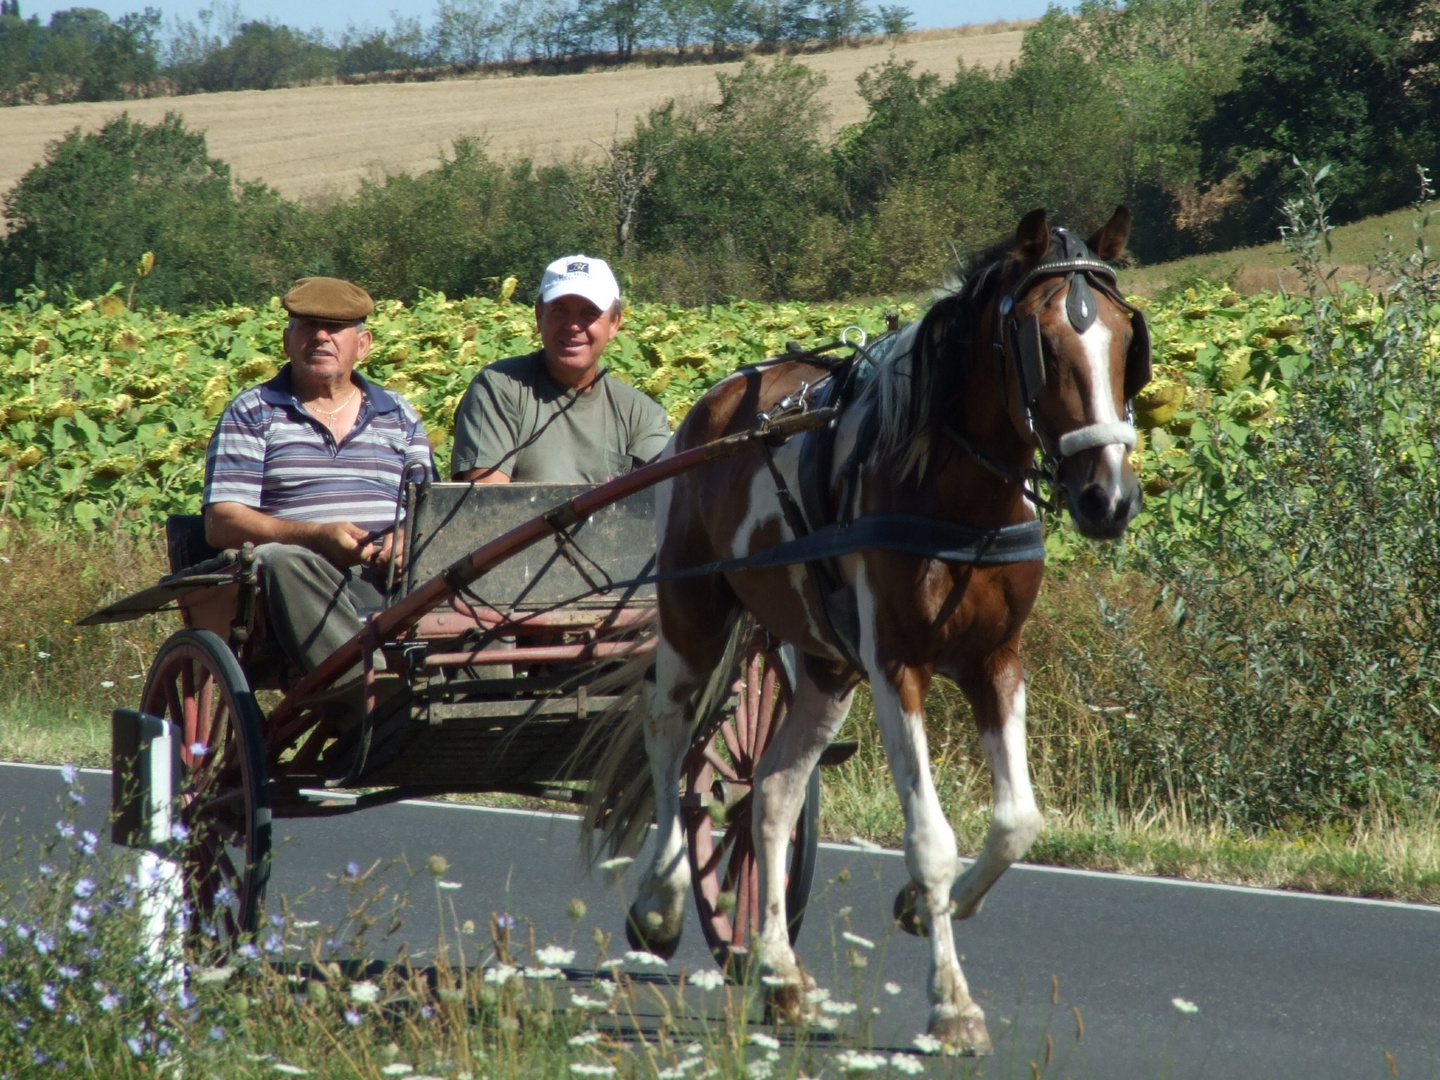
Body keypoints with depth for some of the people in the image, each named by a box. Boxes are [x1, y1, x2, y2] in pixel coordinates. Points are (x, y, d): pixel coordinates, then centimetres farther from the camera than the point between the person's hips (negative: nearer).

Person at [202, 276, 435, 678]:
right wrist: (317, 536, -14)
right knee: (279, 560, -39)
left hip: (392, 579, 2)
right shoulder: (251, 414, 15)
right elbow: (221, 523, 2)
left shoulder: (400, 416, 24)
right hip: (299, 584, -2)